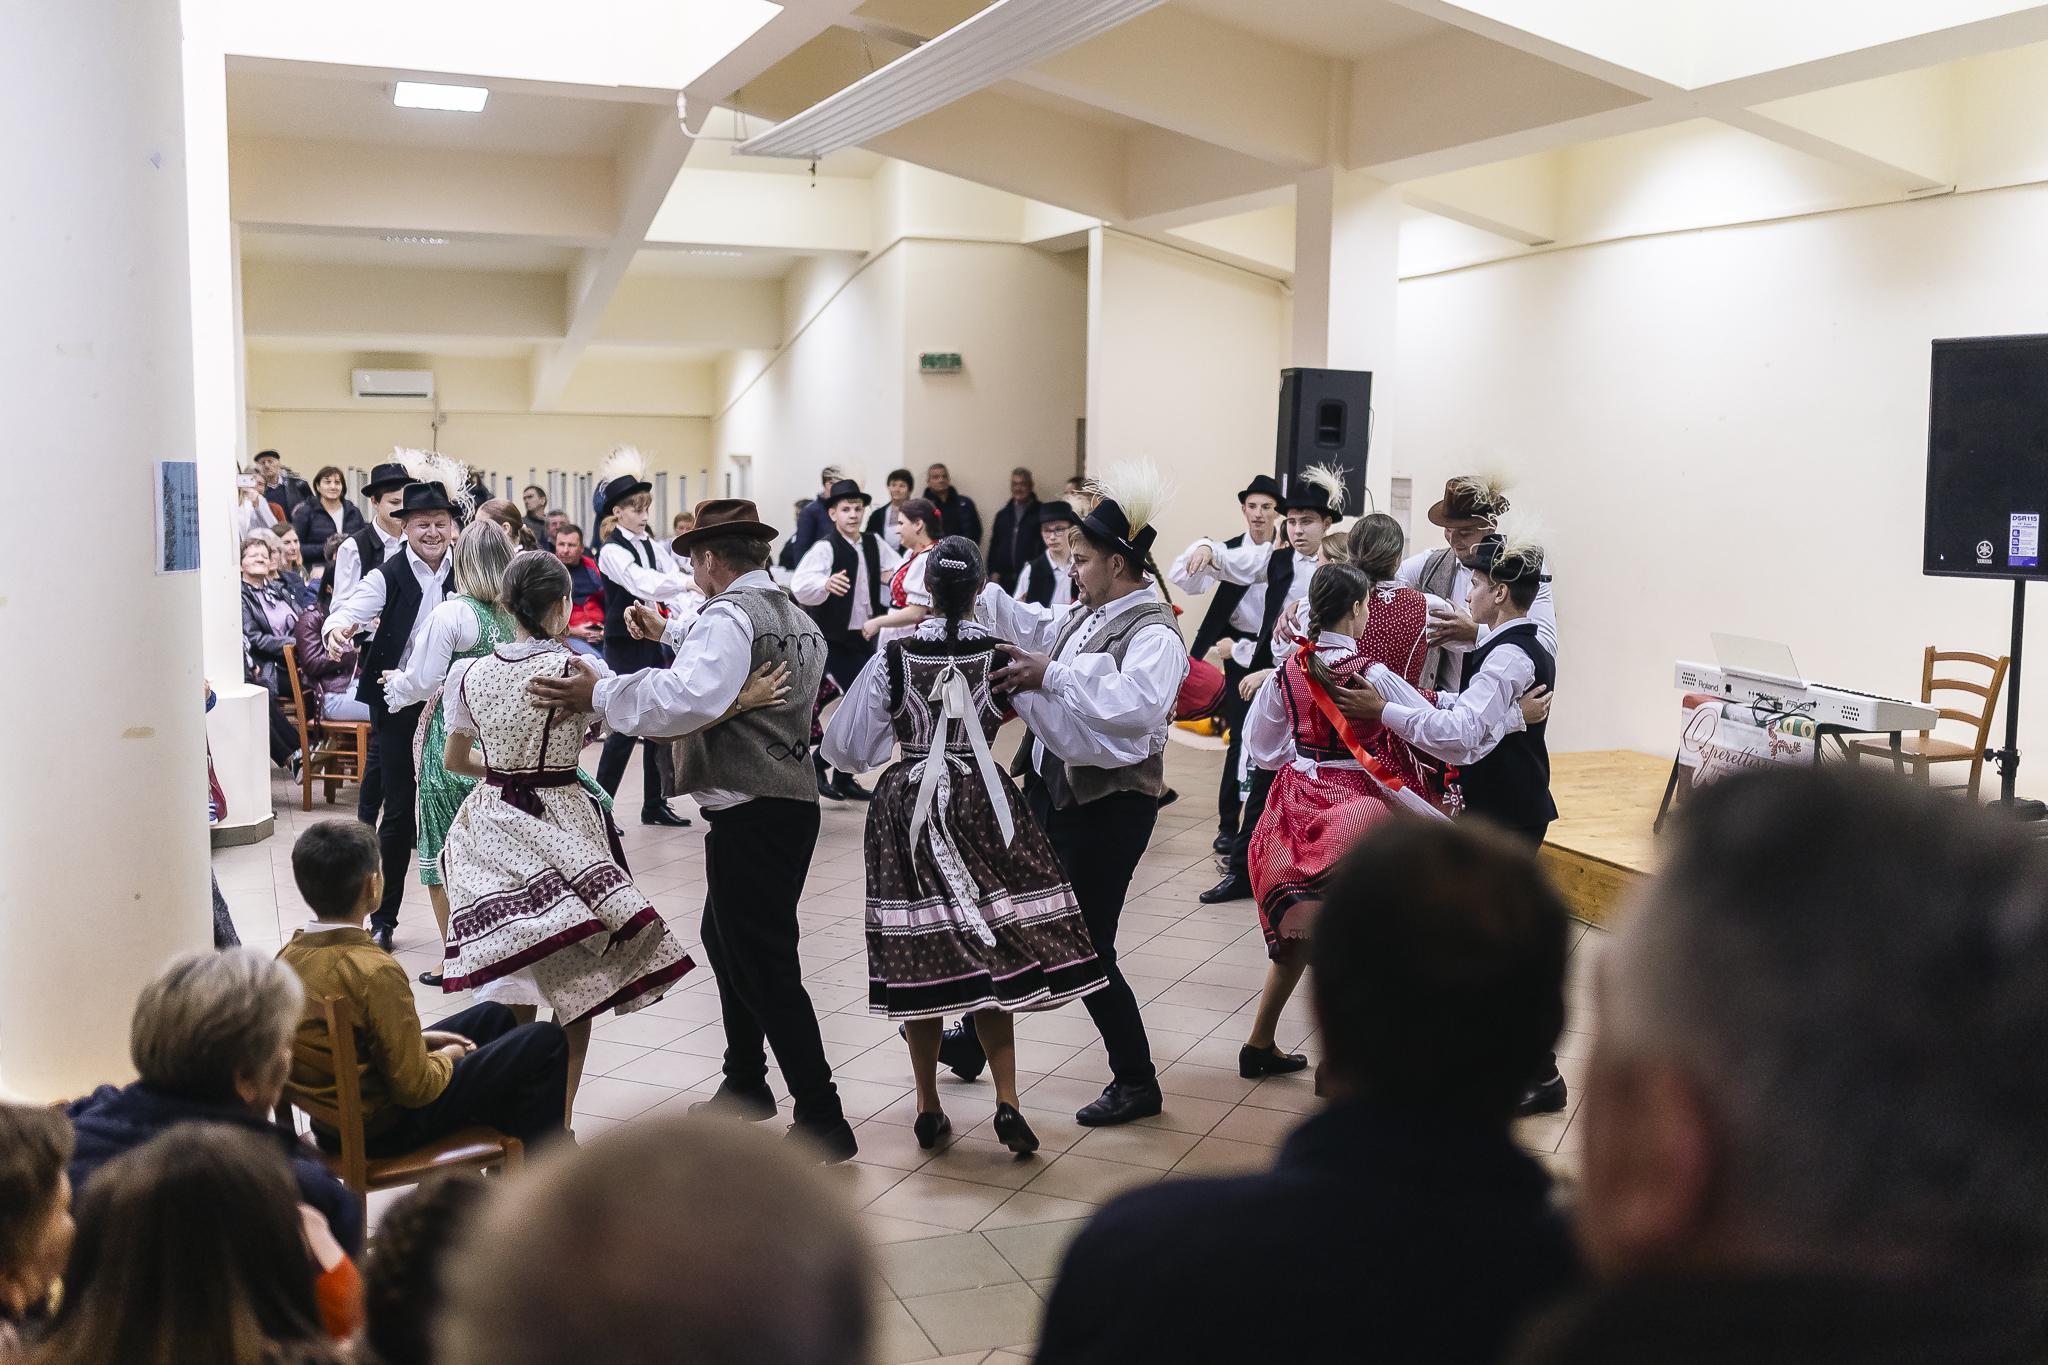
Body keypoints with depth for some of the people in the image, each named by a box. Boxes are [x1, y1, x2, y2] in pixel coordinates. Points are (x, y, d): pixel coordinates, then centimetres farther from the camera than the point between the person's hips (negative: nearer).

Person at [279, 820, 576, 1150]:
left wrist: (419, 1040, 9)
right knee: (546, 1042, 0)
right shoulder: (376, 971, -31)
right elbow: (414, 1088, -25)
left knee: (493, 1017, 24)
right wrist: (446, 1058, -4)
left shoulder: (289, 953, -5)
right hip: (385, 1127, -9)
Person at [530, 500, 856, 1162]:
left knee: (765, 966, -6)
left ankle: (822, 1119, -3)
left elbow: (689, 696, -33)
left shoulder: (729, 615, -14)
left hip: (750, 814, -10)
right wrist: (669, 630, 50)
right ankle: (746, 1083, 35)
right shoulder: (796, 616, 16)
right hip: (792, 802, 10)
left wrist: (600, 695, -28)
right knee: (725, 939, 24)